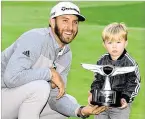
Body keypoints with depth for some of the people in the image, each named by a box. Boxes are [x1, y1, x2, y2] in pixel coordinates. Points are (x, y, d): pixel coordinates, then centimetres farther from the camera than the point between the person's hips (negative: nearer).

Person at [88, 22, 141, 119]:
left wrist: (126, 98, -21)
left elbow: (134, 84, -9)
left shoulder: (130, 63, -13)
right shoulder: (101, 61, 1)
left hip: (121, 105, -4)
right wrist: (93, 93, -2)